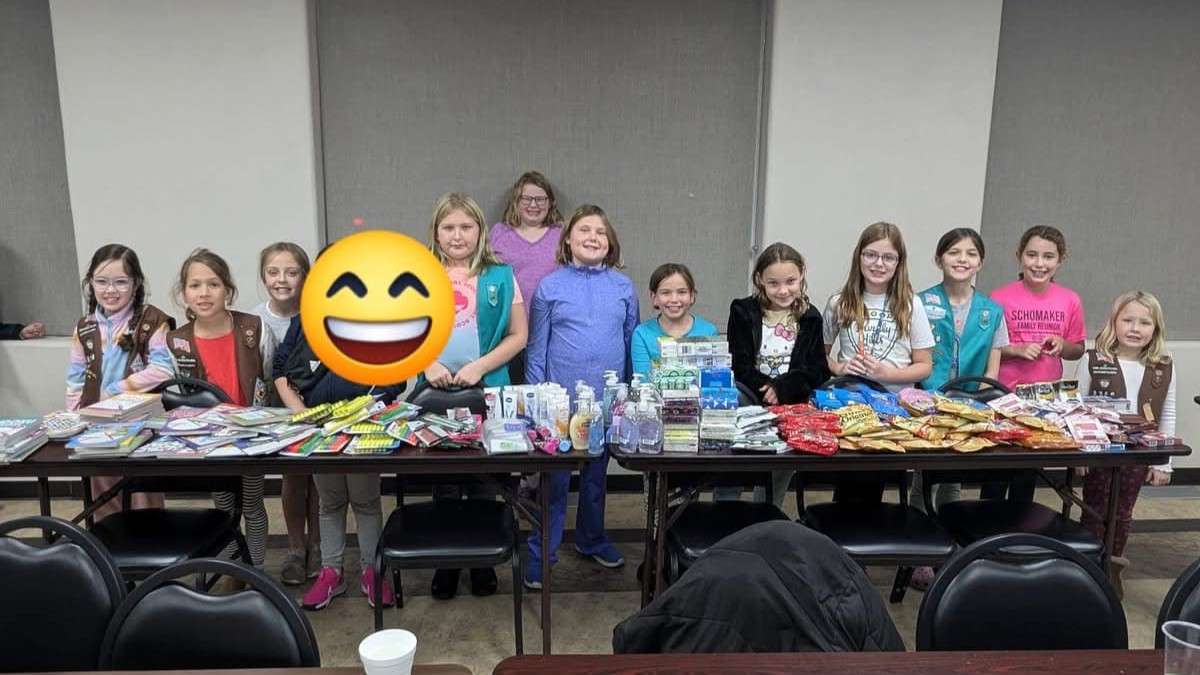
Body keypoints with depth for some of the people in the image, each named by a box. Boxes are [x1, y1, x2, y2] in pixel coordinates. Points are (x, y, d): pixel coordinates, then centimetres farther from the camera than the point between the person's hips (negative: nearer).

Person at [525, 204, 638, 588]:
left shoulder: (624, 287, 3)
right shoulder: (550, 286, -2)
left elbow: (632, 342, 9)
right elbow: (537, 347, 0)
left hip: (609, 399, 3)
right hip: (561, 399, -2)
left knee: (597, 473, 18)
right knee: (554, 478, 3)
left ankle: (591, 539, 36)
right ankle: (541, 552, 16)